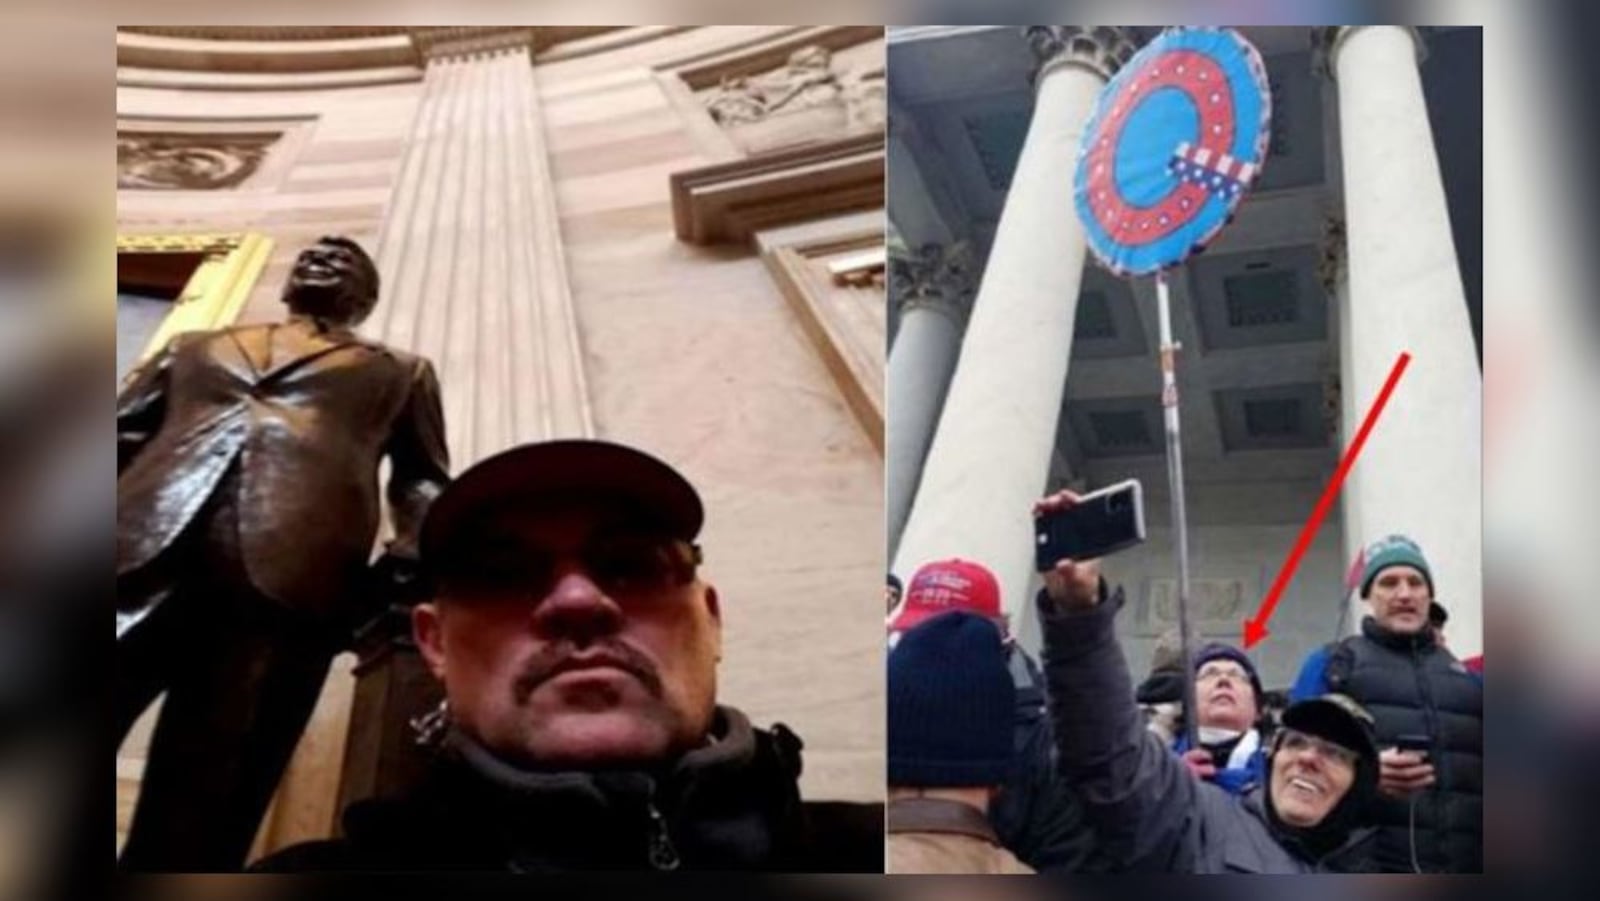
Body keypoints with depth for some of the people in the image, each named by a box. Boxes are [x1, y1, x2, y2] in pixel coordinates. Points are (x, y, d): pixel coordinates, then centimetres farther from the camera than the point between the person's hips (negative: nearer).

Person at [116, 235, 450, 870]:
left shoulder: (400, 375, 31)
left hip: (288, 573, -1)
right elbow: (120, 436, 25)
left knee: (195, 816, -10)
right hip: (138, 548, 2)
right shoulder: (192, 351, 35)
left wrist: (407, 574, -2)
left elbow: (421, 483, 20)